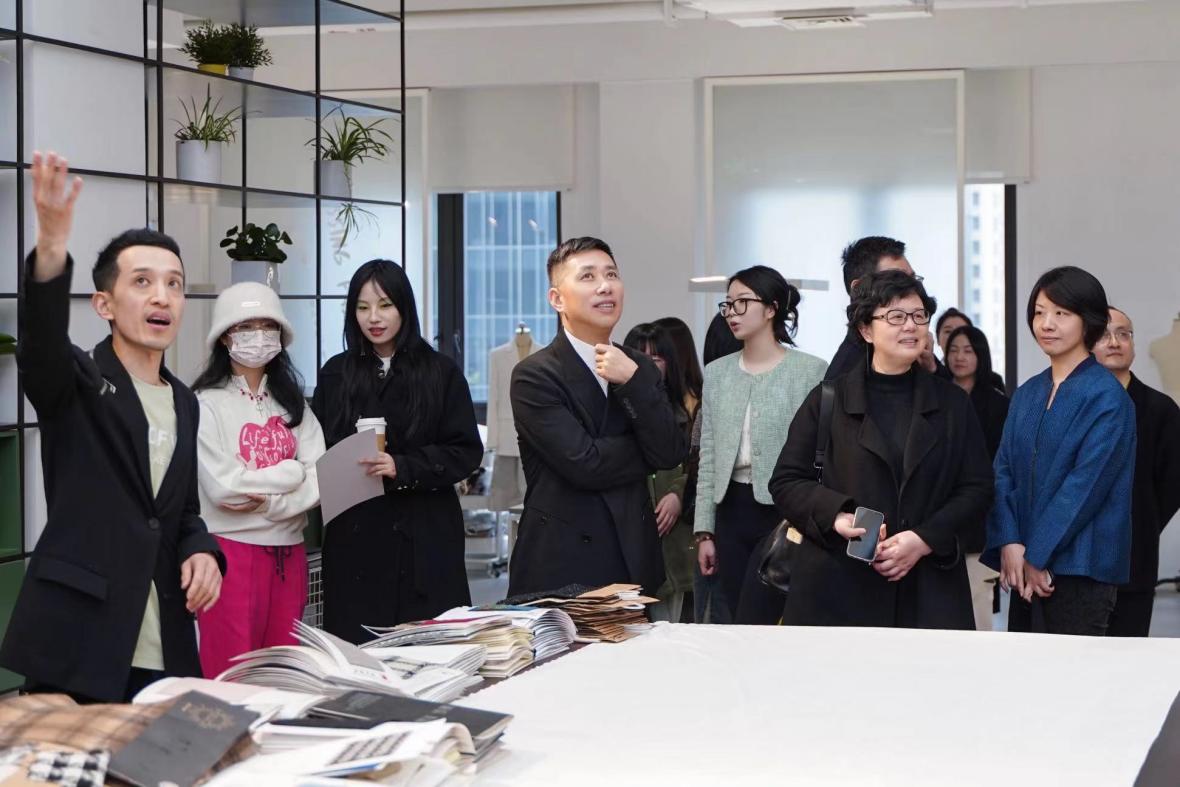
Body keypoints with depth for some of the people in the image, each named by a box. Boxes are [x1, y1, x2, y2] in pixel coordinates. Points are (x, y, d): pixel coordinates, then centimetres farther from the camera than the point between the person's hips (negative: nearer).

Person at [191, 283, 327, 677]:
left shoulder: (293, 403, 12)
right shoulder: (208, 403, -5)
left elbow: (319, 480, 1)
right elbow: (222, 487, -14)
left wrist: (270, 501, -13)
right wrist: (290, 473, -5)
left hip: (288, 553, 5)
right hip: (232, 551, -5)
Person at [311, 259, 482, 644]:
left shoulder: (440, 373, 4)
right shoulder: (337, 374, 11)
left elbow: (467, 451, -1)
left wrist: (402, 468, -15)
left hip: (423, 537, -1)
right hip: (354, 536, 1)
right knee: (357, 644, -3)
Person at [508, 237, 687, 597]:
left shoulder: (640, 368, 9)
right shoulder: (534, 376, -9)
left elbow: (671, 454, -4)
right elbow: (585, 464, -18)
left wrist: (633, 381, -13)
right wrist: (646, 451, -2)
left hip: (635, 563, 5)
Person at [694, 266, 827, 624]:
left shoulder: (811, 371, -6)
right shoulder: (717, 372, 10)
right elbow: (708, 456, 12)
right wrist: (705, 530, 8)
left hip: (786, 511, -5)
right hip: (732, 510, 5)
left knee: (751, 628, -11)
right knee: (742, 626, 7)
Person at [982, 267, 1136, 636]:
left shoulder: (1107, 397, -8)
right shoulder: (1027, 394, 13)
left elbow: (1087, 484, -14)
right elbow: (1004, 471, 6)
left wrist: (1037, 556, -14)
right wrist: (1009, 544, -9)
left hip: (1080, 568, -6)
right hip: (1026, 567, 6)